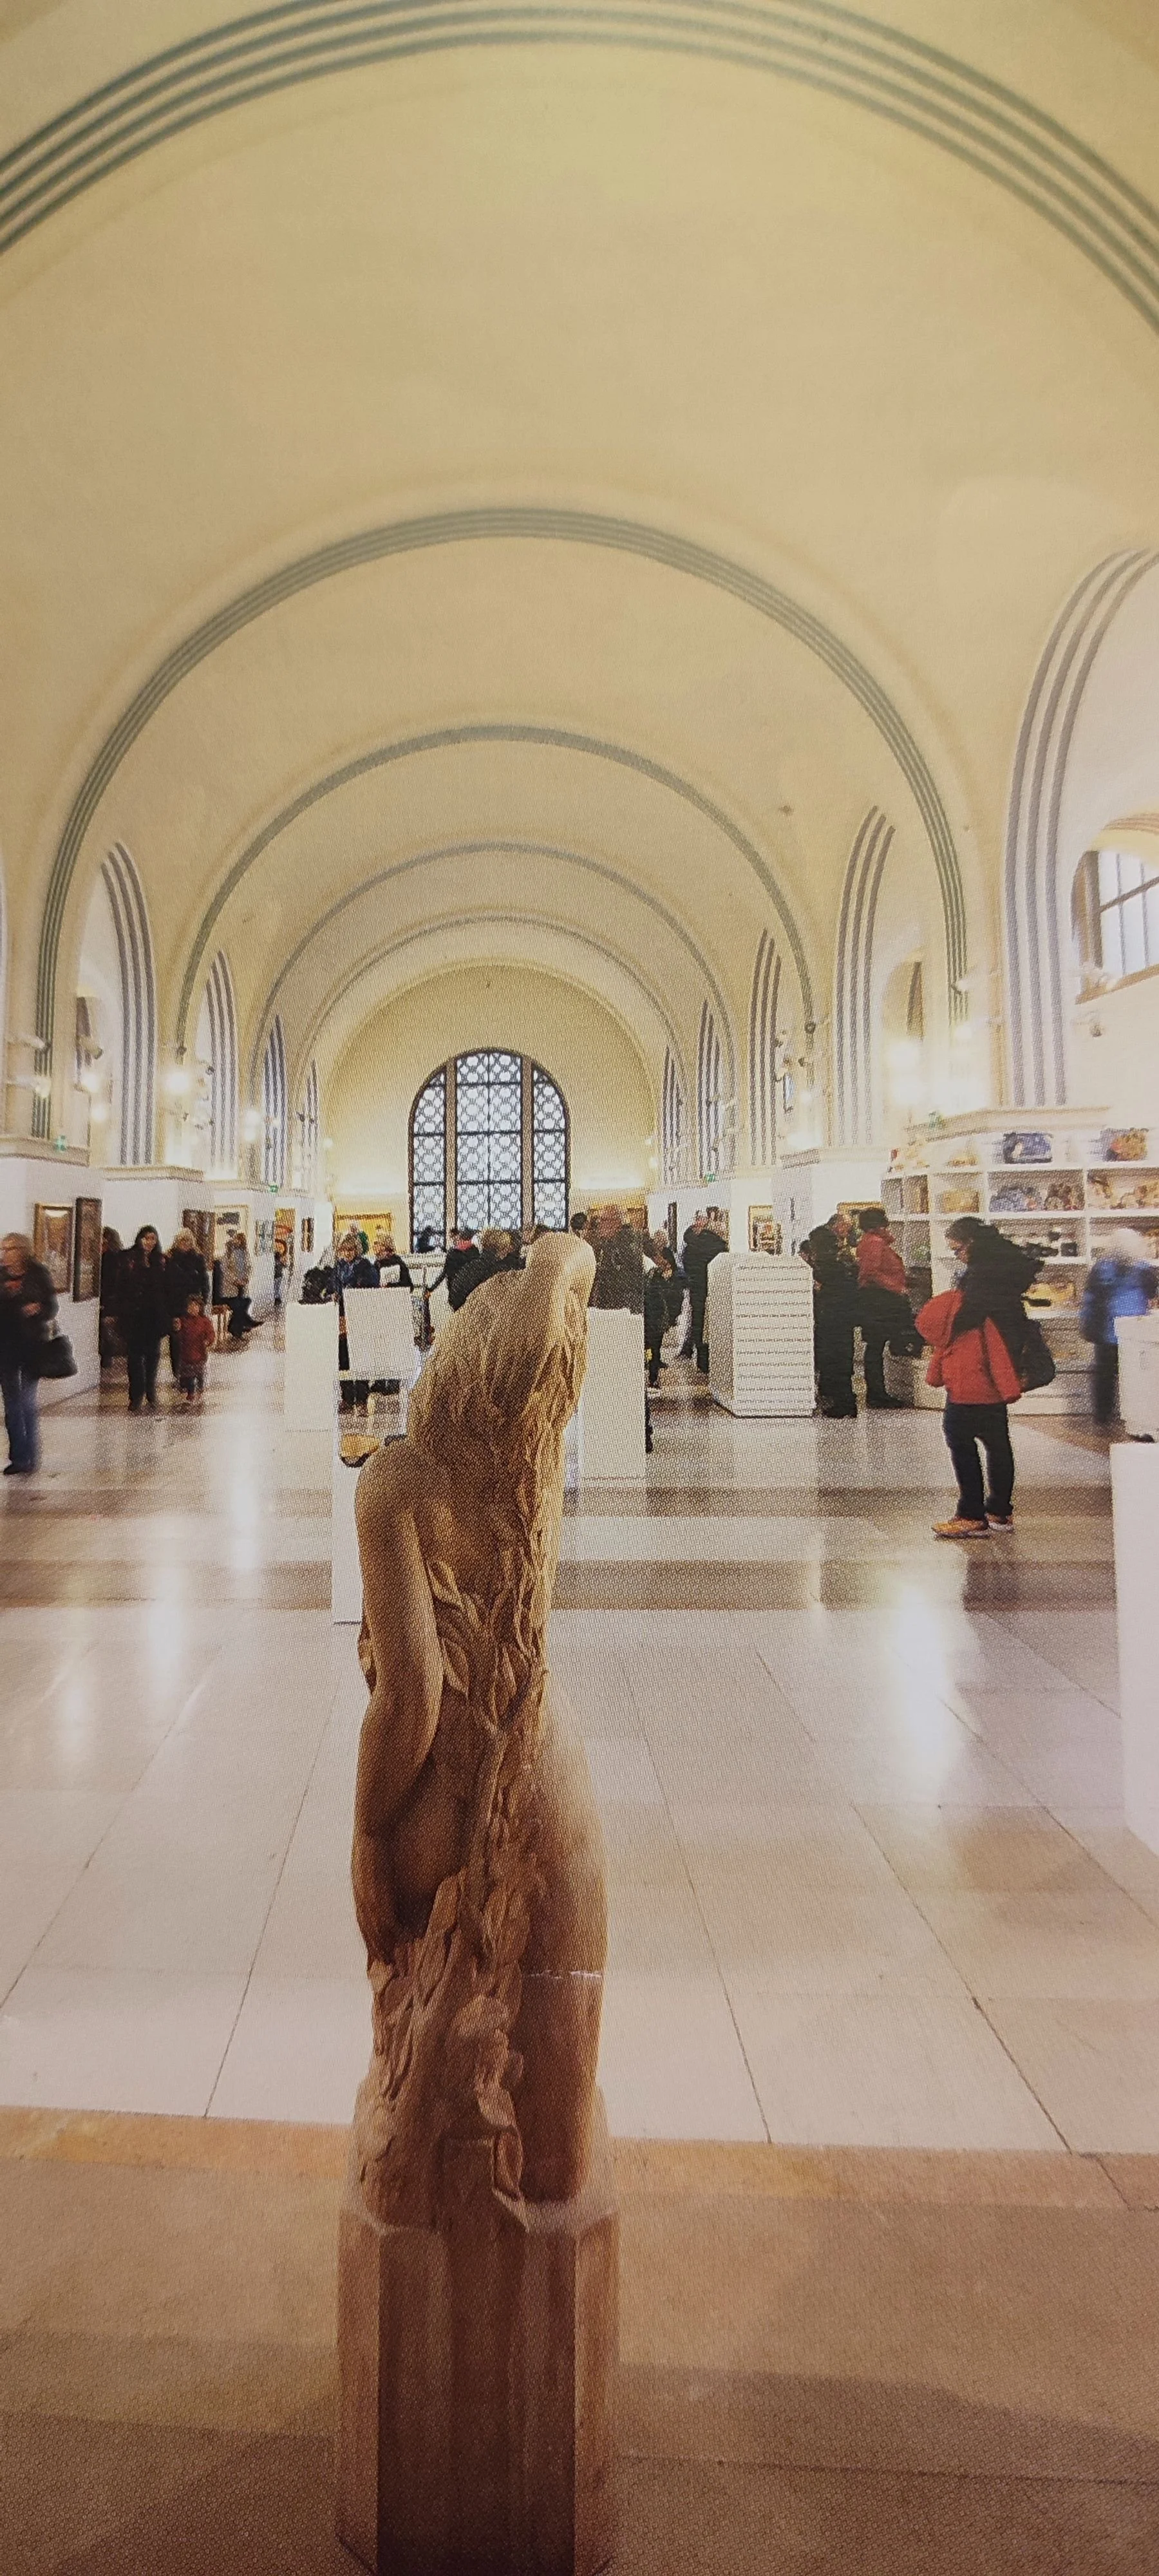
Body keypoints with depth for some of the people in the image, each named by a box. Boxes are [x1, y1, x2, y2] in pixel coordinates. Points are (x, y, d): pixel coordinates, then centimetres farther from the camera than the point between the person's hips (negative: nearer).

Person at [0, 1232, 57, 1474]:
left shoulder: (37, 1274, -3)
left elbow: (51, 1306, -1)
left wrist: (38, 1309, -21)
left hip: (31, 1345, -3)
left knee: (27, 1402, -1)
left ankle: (31, 1457, 9)